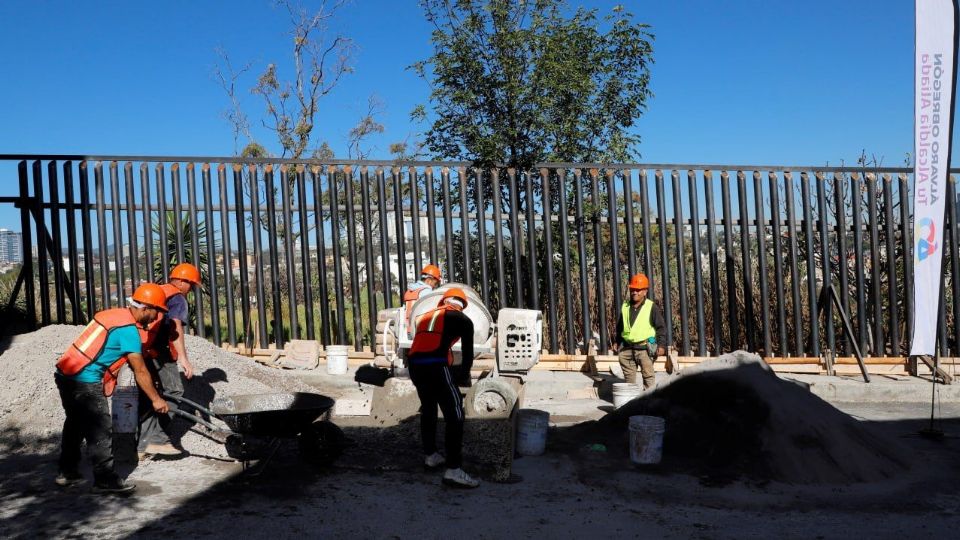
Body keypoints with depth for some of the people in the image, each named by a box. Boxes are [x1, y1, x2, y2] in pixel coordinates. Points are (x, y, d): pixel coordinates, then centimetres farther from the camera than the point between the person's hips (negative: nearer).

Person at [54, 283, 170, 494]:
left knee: (75, 423, 22)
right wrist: (156, 399, -3)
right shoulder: (128, 329, -16)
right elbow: (140, 370, -13)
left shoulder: (114, 314, 12)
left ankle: (67, 472, 34)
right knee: (101, 429, -3)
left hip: (66, 375, 10)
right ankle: (105, 480, 2)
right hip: (85, 382, -10)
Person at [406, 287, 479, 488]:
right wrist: (463, 376, 27)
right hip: (437, 366, -6)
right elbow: (468, 353, 11)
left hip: (414, 364, 6)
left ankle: (430, 456, 37)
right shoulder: (463, 320, 12)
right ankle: (453, 471, -7)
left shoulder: (425, 316, 27)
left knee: (427, 409, 25)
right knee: (454, 415, -2)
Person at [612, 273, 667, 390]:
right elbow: (619, 326, 20)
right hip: (627, 348, 5)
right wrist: (616, 341, 18)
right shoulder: (625, 306, 9)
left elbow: (661, 327, -3)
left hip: (644, 348, -5)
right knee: (629, 376, 11)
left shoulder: (651, 307, -4)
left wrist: (661, 344, -10)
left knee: (648, 375, -4)